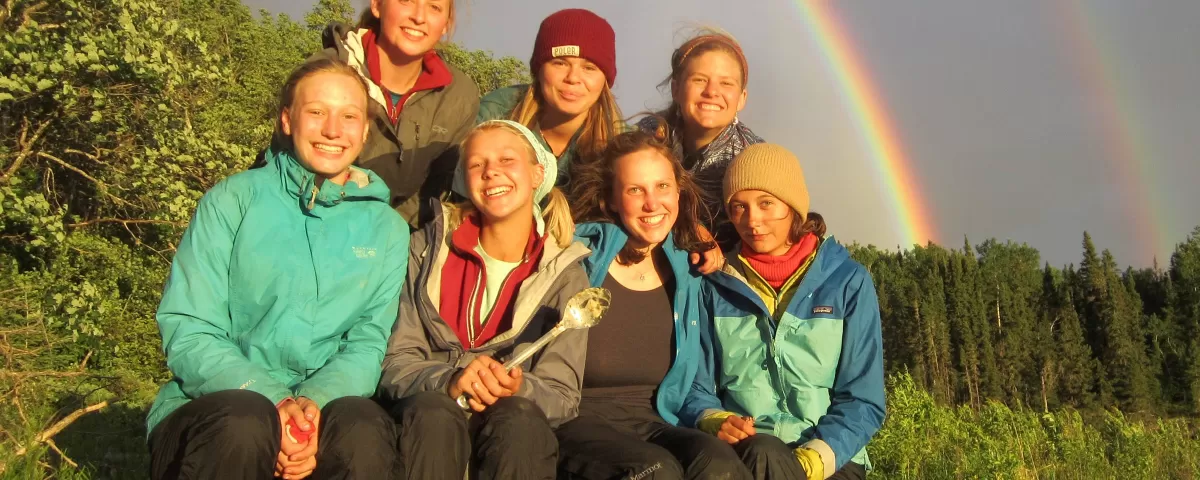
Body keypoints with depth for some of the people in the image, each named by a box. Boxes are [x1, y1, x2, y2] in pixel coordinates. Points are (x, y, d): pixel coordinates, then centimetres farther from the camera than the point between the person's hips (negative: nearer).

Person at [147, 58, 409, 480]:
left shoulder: (387, 229, 9)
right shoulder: (233, 200, 2)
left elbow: (368, 343, 2)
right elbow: (187, 333, -4)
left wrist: (315, 401, -20)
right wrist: (273, 402, -20)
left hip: (326, 405, 1)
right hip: (220, 405, -1)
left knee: (361, 426, -32)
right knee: (245, 422, -34)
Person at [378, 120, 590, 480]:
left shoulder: (564, 274, 4)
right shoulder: (429, 247, 5)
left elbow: (563, 395, -2)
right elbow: (395, 363, -1)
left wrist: (517, 389, -24)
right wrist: (449, 380, -22)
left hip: (519, 426, 0)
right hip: (428, 414, 1)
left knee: (520, 418, -34)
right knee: (435, 413, -33)